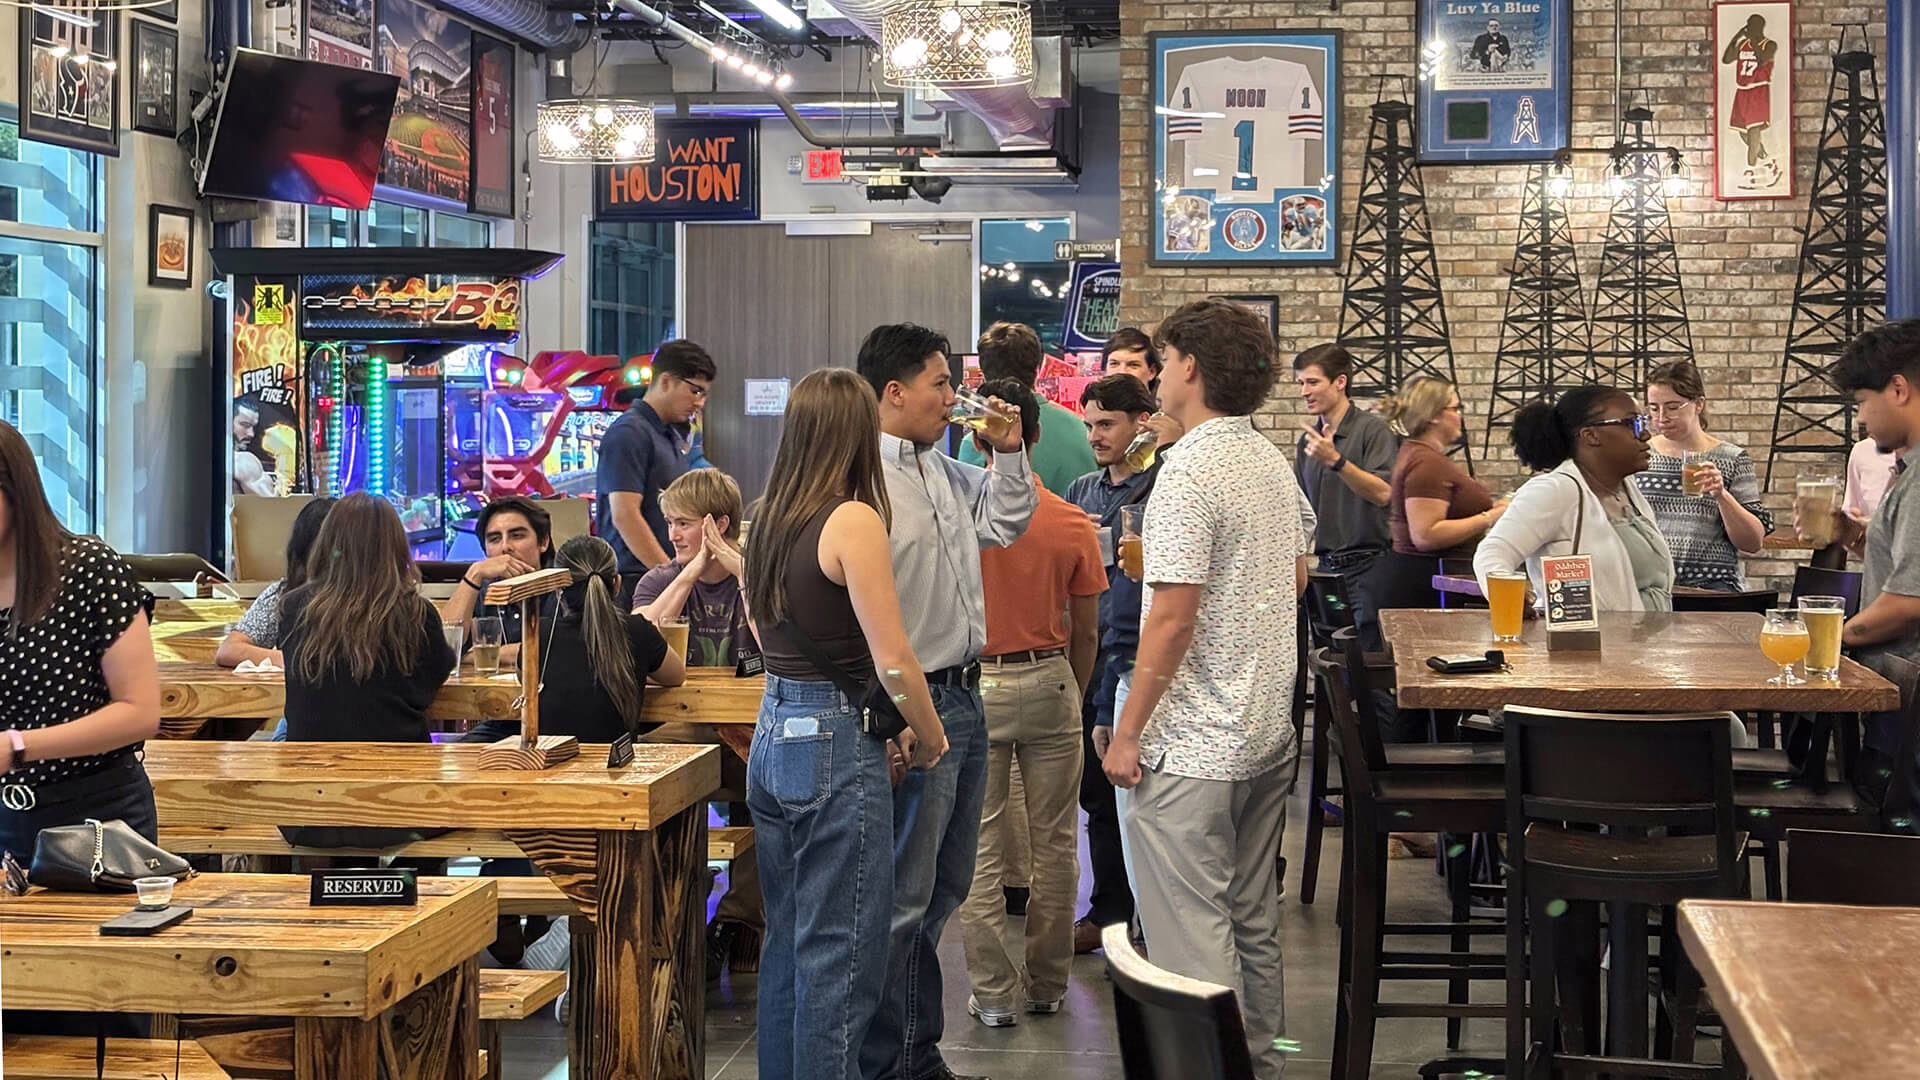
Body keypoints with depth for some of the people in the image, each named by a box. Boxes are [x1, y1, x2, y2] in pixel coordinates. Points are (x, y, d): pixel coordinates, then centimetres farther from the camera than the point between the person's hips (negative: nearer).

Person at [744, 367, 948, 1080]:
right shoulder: (853, 519, -14)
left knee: (787, 940, 16)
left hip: (773, 734, 8)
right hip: (837, 745, -8)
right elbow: (892, 660, -16)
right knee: (840, 954, -1)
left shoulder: (768, 519, 9)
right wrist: (928, 740, 1)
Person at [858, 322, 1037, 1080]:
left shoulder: (944, 472, 13)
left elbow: (1005, 523, 29)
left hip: (964, 700, 10)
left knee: (945, 886, 18)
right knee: (905, 897, -1)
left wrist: (1009, 452, 13)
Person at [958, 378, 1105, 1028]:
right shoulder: (1072, 525, -4)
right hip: (1049, 682, 2)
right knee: (1054, 842, 12)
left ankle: (994, 993, 7)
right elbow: (1086, 634, 2)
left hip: (973, 687, -2)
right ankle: (1047, 985, 19)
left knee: (977, 844, 5)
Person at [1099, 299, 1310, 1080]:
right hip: (1268, 734, 9)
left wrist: (1127, 731, -15)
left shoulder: (1191, 472, -18)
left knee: (1190, 935, -4)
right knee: (1252, 920, 19)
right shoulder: (1272, 462, 9)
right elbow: (1298, 577, 21)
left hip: (1192, 746, -9)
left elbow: (1173, 615, -21)